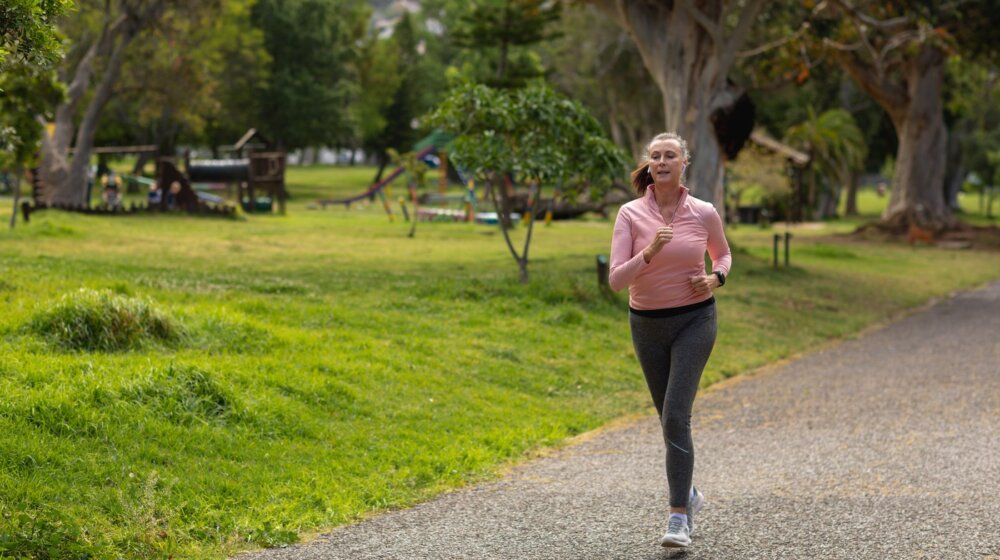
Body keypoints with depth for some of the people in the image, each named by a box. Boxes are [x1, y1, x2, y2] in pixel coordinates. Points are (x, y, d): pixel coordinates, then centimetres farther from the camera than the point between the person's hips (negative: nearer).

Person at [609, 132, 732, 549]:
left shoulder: (704, 213, -6)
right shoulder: (630, 214, -8)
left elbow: (723, 254, 14)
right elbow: (616, 280, -13)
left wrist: (716, 279, -8)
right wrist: (649, 252, -29)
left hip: (695, 320, -2)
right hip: (647, 324, 2)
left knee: (675, 414, -16)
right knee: (670, 417, 16)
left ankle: (680, 517, -12)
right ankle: (688, 492, 39)